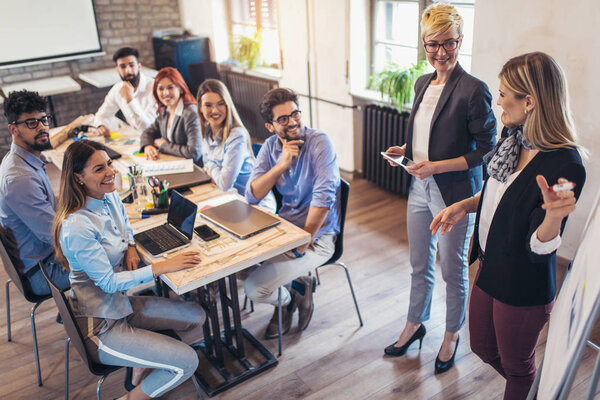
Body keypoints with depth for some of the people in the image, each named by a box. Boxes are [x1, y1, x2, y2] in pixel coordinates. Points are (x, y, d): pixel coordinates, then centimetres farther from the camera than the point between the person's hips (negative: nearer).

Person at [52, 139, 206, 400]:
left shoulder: (111, 198, -2)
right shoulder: (76, 226, -27)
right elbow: (108, 282, -23)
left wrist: (131, 248, -1)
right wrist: (162, 267, -25)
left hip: (121, 303, 9)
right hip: (100, 325, -8)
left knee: (196, 317, 7)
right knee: (187, 362, -12)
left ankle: (143, 366, 20)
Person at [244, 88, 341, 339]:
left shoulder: (319, 143, -17)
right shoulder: (270, 147, 1)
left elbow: (324, 196, -23)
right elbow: (252, 196, -8)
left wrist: (303, 242, -19)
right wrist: (282, 164, -21)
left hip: (318, 235, -7)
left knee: (254, 289, -16)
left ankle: (288, 300, 19)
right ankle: (298, 286, 16)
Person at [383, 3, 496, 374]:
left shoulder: (473, 89, -17)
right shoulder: (423, 83, 6)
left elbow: (487, 149, -15)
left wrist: (438, 166, -22)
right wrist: (405, 150, 0)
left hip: (455, 196, -6)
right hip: (420, 190, 7)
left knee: (453, 270, 12)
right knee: (420, 266, 20)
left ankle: (452, 335, 36)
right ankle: (414, 325, 41)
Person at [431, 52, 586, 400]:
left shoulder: (566, 166, -28)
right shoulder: (515, 138, -4)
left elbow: (539, 250, -24)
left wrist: (554, 216, -44)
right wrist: (466, 205, -2)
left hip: (524, 289, -8)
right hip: (491, 268, 8)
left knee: (517, 367, 19)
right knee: (483, 348, 28)